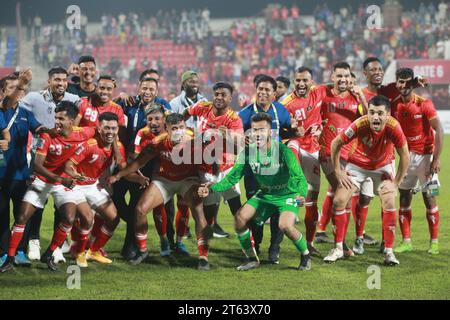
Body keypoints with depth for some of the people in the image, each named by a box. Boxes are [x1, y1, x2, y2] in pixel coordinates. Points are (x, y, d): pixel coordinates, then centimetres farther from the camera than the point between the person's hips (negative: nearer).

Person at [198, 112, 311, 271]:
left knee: (285, 225, -28)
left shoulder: (283, 151, -24)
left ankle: (305, 255, 1)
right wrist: (212, 188, -21)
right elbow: (232, 178, -6)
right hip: (265, 194, 5)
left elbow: (299, 177, -28)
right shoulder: (247, 152, -10)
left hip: (288, 194, -5)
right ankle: (252, 259, 4)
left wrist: (302, 194, -48)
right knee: (240, 216, -13)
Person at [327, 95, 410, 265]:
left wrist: (396, 182, -14)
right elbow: (335, 144, -16)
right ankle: (338, 249, 7)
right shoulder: (359, 125, -33)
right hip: (357, 164, 0)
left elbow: (404, 155, -17)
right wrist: (338, 171, -12)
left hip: (382, 165, 0)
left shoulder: (394, 127, -32)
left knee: (389, 203, -15)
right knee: (339, 201, -7)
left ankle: (389, 251, -3)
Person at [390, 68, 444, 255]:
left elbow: (439, 130, -14)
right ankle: (406, 241, 10)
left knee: (429, 197, -4)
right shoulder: (395, 106, 0)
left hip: (425, 155, -4)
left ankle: (434, 242, 3)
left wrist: (436, 159, -18)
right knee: (404, 197, 3)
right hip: (407, 155, 4)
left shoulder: (424, 104, -13)